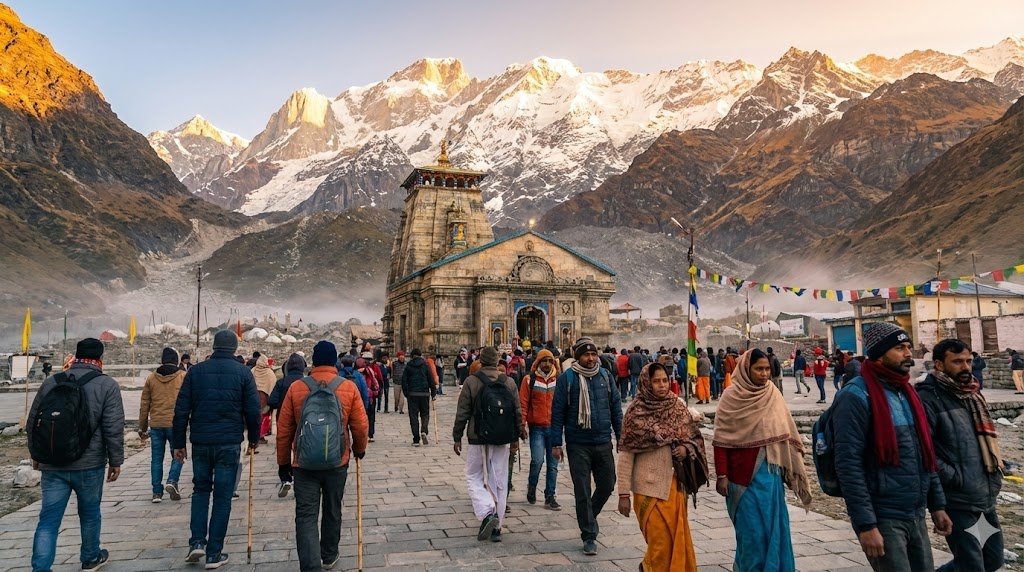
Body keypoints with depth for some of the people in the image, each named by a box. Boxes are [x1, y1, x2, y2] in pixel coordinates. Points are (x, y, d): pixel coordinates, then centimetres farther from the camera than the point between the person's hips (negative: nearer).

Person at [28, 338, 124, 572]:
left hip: (52, 465, 3)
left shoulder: (50, 382, 5)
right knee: (90, 513, 15)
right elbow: (114, 428, -11)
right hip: (89, 465, -3)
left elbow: (32, 422, 13)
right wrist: (115, 461, -2)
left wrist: (37, 454, 26)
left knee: (48, 519, 6)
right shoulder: (107, 385, -8)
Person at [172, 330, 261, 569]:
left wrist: (178, 443, 9)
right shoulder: (243, 372, -3)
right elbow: (253, 410, -3)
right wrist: (254, 438, 10)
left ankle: (197, 542, 10)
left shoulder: (196, 371, 3)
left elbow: (181, 410, 2)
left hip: (200, 442, 2)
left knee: (200, 490, 21)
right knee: (223, 496, 5)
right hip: (229, 443, -2)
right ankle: (214, 553, 9)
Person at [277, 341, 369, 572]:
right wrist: (359, 450, 16)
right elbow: (361, 426, -4)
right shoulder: (349, 387, -6)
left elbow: (284, 429, 0)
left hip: (304, 464, -1)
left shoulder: (296, 388, -5)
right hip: (337, 463, 1)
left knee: (306, 516, 3)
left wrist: (283, 462, 11)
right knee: (332, 511, 19)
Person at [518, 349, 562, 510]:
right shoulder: (529, 380, -1)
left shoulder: (558, 380, 7)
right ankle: (532, 486, 16)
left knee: (553, 464, 7)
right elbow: (523, 404, -2)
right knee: (537, 460, -13)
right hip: (537, 428, -3)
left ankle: (550, 497, 18)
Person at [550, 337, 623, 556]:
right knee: (583, 492, 3)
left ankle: (588, 517, 40)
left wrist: (620, 435, 8)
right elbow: (557, 412, -5)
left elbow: (616, 406, 12)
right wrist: (556, 443, -7)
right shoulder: (566, 378, -6)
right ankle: (589, 536, 17)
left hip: (603, 442, 4)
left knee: (607, 486, 13)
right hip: (578, 445, -4)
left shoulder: (605, 376, 5)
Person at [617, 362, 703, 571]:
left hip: (675, 483, 4)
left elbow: (696, 439, 12)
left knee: (677, 538, 11)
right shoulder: (636, 413, -10)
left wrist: (686, 449, -11)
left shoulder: (679, 407, 1)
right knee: (660, 541, 1)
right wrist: (624, 494, -10)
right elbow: (625, 455, -9)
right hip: (650, 486, -4)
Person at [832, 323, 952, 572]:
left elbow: (925, 453, 18)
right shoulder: (856, 397, -16)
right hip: (882, 519, -8)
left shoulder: (907, 392, 10)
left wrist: (937, 504, 15)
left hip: (917, 516, 8)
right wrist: (866, 525, -21)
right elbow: (848, 465, -20)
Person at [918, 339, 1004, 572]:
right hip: (957, 501, -8)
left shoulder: (972, 394, 11)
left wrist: (994, 474, 13)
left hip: (986, 498, 8)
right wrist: (955, 478, -19)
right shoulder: (928, 397, -16)